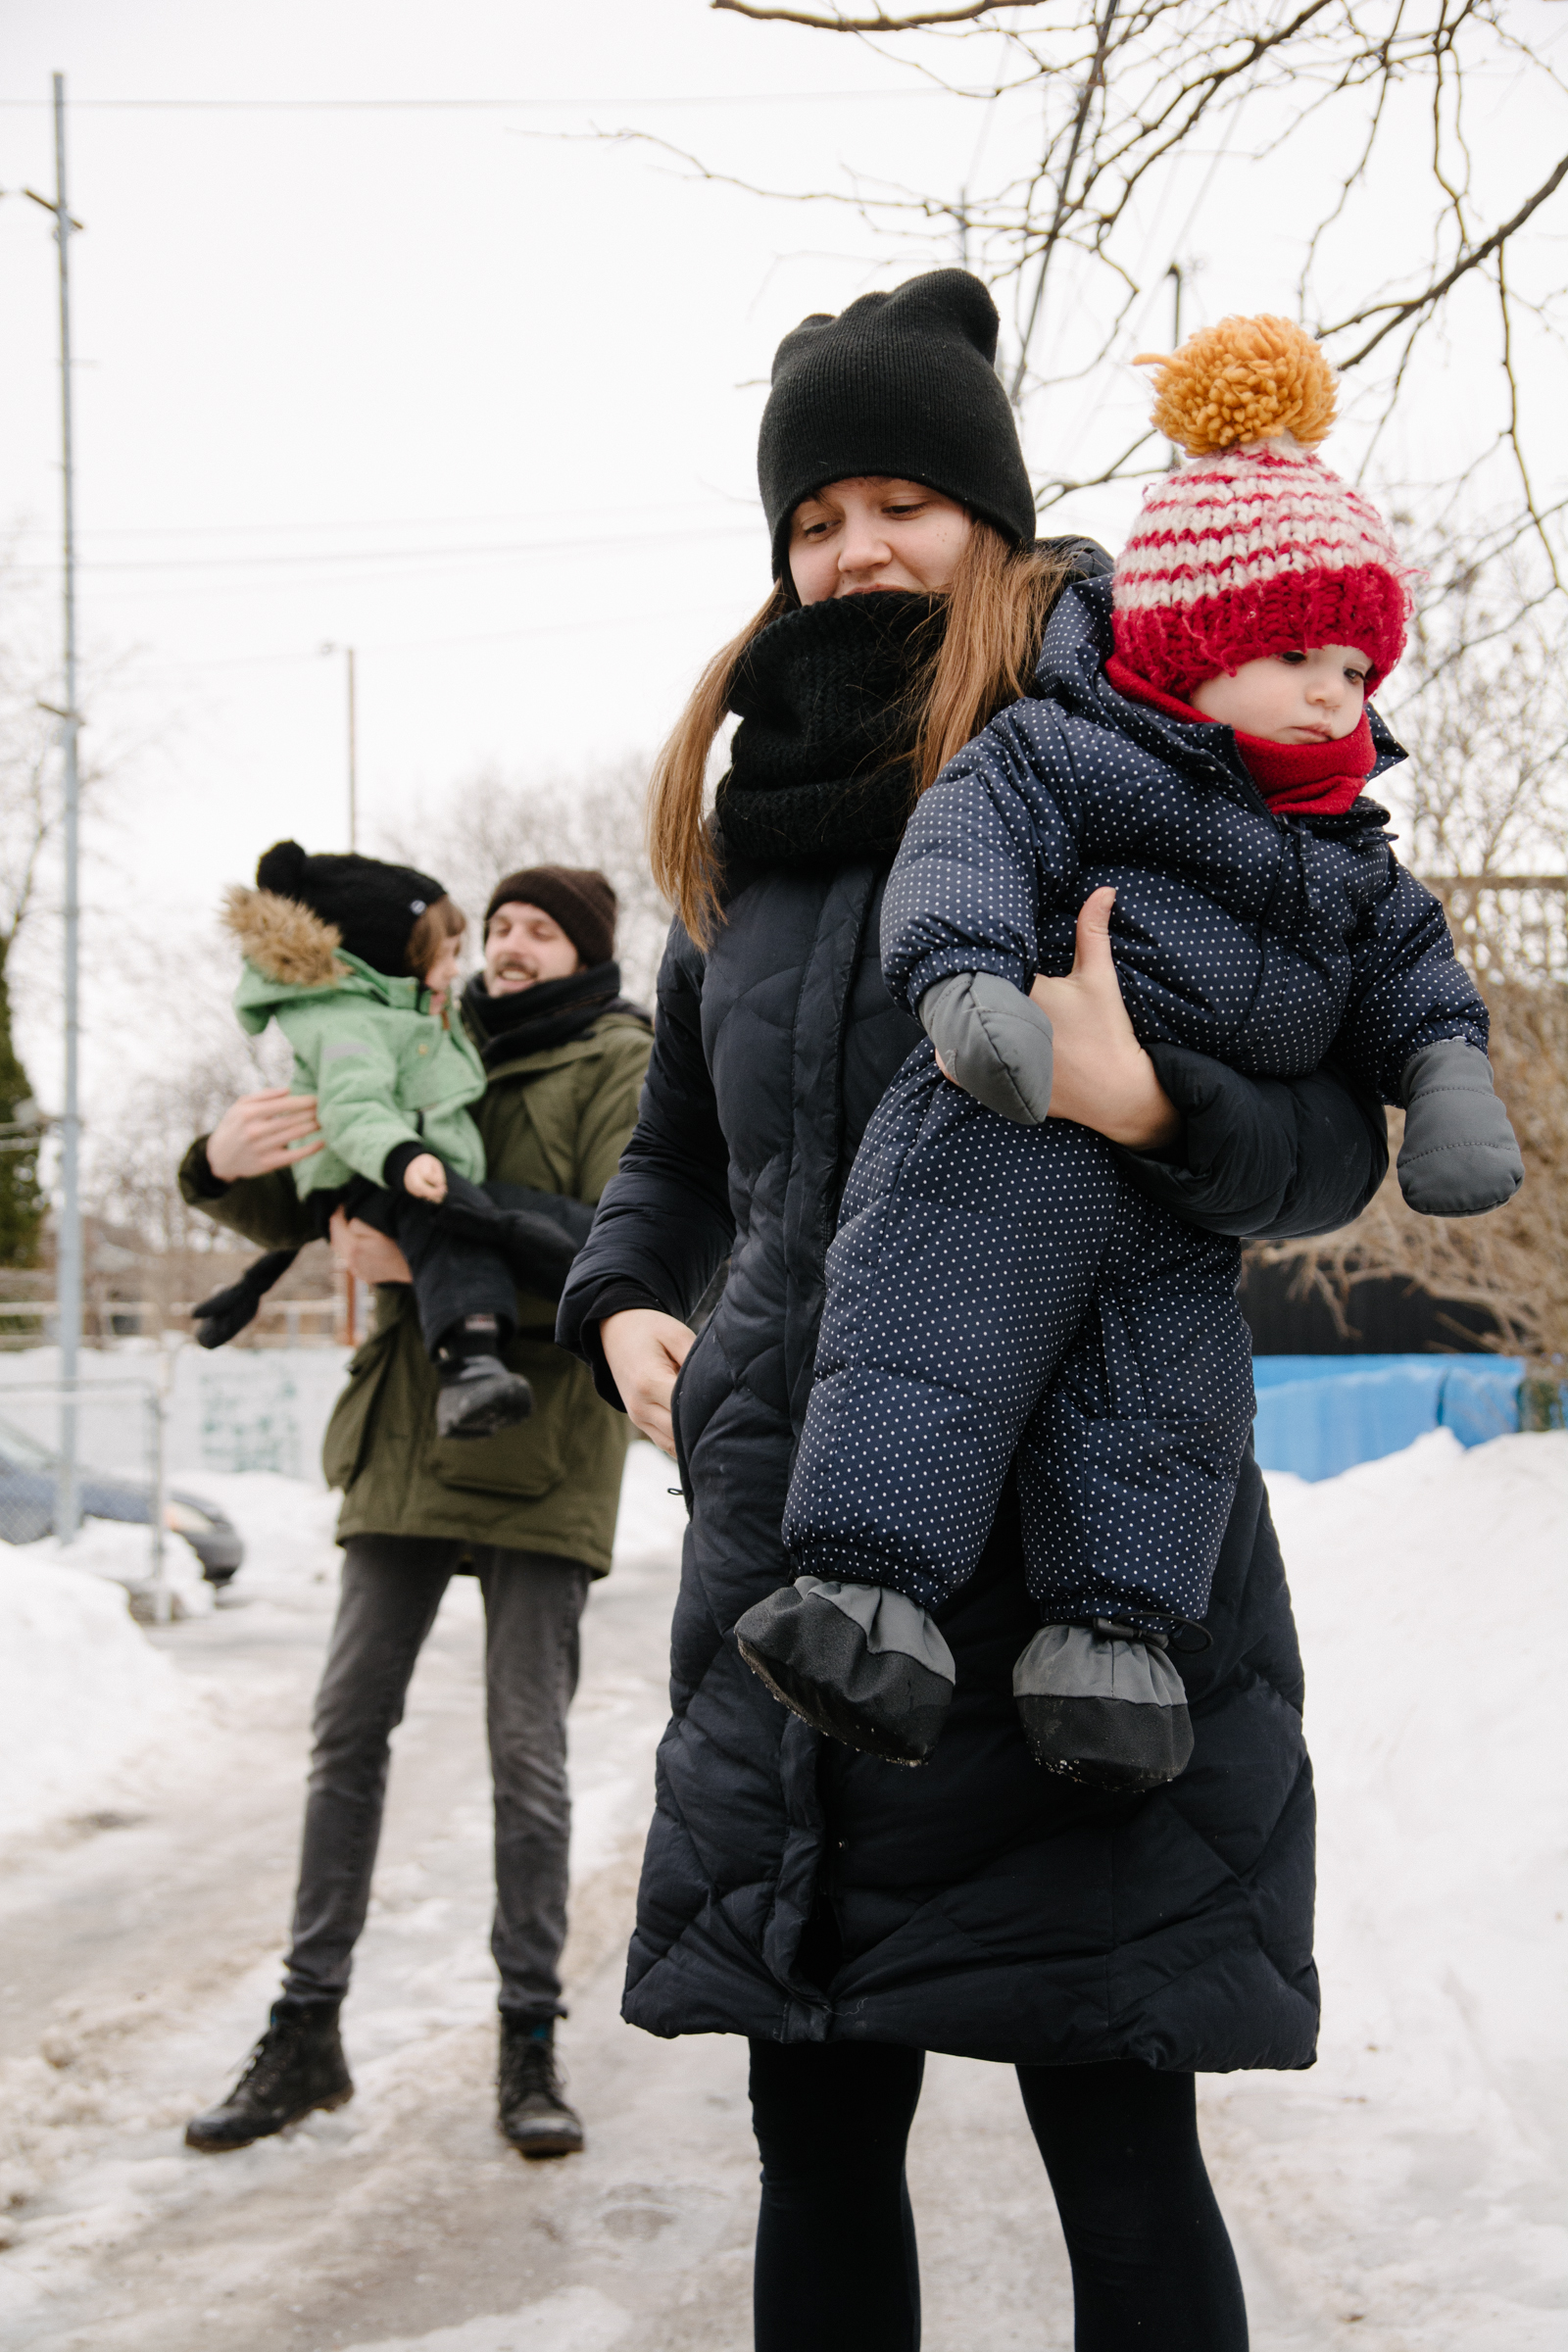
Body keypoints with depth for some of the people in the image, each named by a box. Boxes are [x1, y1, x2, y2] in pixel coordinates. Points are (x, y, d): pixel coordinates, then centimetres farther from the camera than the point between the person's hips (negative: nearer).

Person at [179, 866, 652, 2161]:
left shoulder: (620, 1067, 0)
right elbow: (305, 1212, 13)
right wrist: (227, 1163, -11)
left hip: (541, 1444, -5)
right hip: (409, 1433, 5)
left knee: (529, 1750, -2)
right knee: (350, 1726, 4)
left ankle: (531, 2043, 8)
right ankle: (307, 2032, 10)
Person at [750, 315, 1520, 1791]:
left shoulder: (1344, 851, 21)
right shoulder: (1073, 753, -3)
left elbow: (1401, 957, 25)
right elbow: (973, 839, -16)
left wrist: (1446, 1074, 5)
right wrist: (968, 982, -34)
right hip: (1011, 1140, -7)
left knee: (1168, 1407, -2)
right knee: (938, 1345, -15)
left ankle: (1109, 1626, 2)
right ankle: (868, 1580, -14)